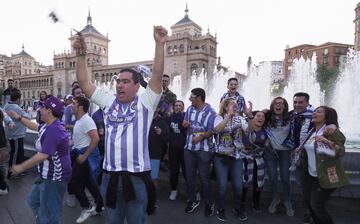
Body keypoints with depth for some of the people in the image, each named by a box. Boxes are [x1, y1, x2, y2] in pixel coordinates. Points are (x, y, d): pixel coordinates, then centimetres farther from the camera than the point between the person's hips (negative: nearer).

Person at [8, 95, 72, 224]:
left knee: (48, 212, 3)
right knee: (34, 201, 28)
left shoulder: (53, 130, -28)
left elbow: (43, 155, -29)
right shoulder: (49, 125, 6)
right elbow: (36, 127, 29)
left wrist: (21, 167, -17)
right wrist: (19, 118, 26)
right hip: (47, 175, 11)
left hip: (54, 177, -11)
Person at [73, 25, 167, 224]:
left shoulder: (145, 102, -3)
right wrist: (81, 55, -3)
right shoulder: (108, 102, 6)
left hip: (137, 177, -3)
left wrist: (159, 44, -20)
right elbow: (84, 83, 5)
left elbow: (157, 76, -14)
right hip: (111, 175, 4)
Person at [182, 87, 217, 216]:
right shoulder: (190, 109, 6)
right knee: (189, 175, 13)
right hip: (189, 148, 6)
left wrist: (201, 137, -29)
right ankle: (192, 200, 31)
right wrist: (184, 124, -7)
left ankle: (209, 203, 25)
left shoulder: (210, 112, -11)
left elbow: (212, 131, -14)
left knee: (204, 177, 5)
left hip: (204, 149, -5)